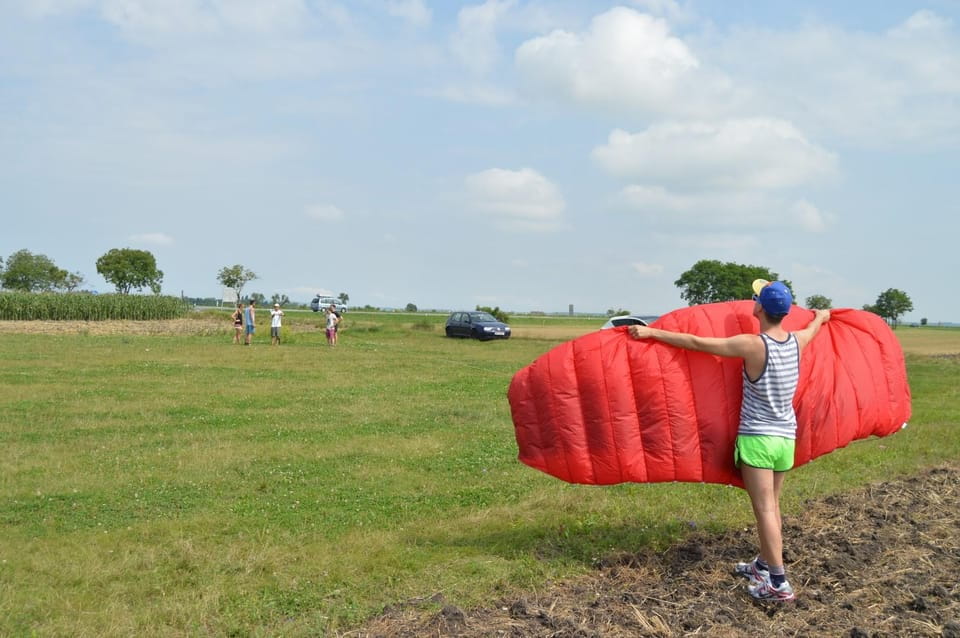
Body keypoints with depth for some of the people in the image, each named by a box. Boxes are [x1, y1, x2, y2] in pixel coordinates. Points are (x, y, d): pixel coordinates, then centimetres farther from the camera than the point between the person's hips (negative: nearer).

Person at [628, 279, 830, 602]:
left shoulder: (752, 345, -18)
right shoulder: (797, 340, 0)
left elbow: (696, 342, -17)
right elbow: (814, 327, 27)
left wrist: (651, 332, -10)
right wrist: (821, 316, 50)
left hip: (757, 438, -6)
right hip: (786, 437, 7)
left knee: (765, 510, -3)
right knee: (771, 507, 18)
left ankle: (779, 583, -3)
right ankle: (763, 565, 31)